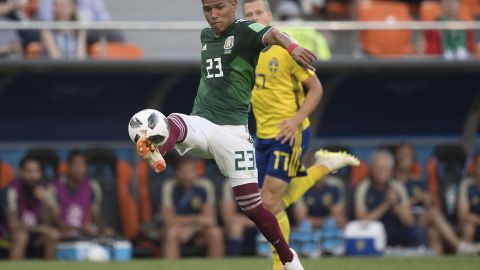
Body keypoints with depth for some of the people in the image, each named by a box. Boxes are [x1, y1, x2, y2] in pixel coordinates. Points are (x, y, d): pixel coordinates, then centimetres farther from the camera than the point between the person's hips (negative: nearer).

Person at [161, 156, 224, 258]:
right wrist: (196, 219, -25)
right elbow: (168, 220, -18)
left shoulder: (205, 186, -6)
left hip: (199, 232, 1)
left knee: (216, 233, -29)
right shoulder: (170, 187, -12)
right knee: (171, 232, -35)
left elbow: (209, 218, -7)